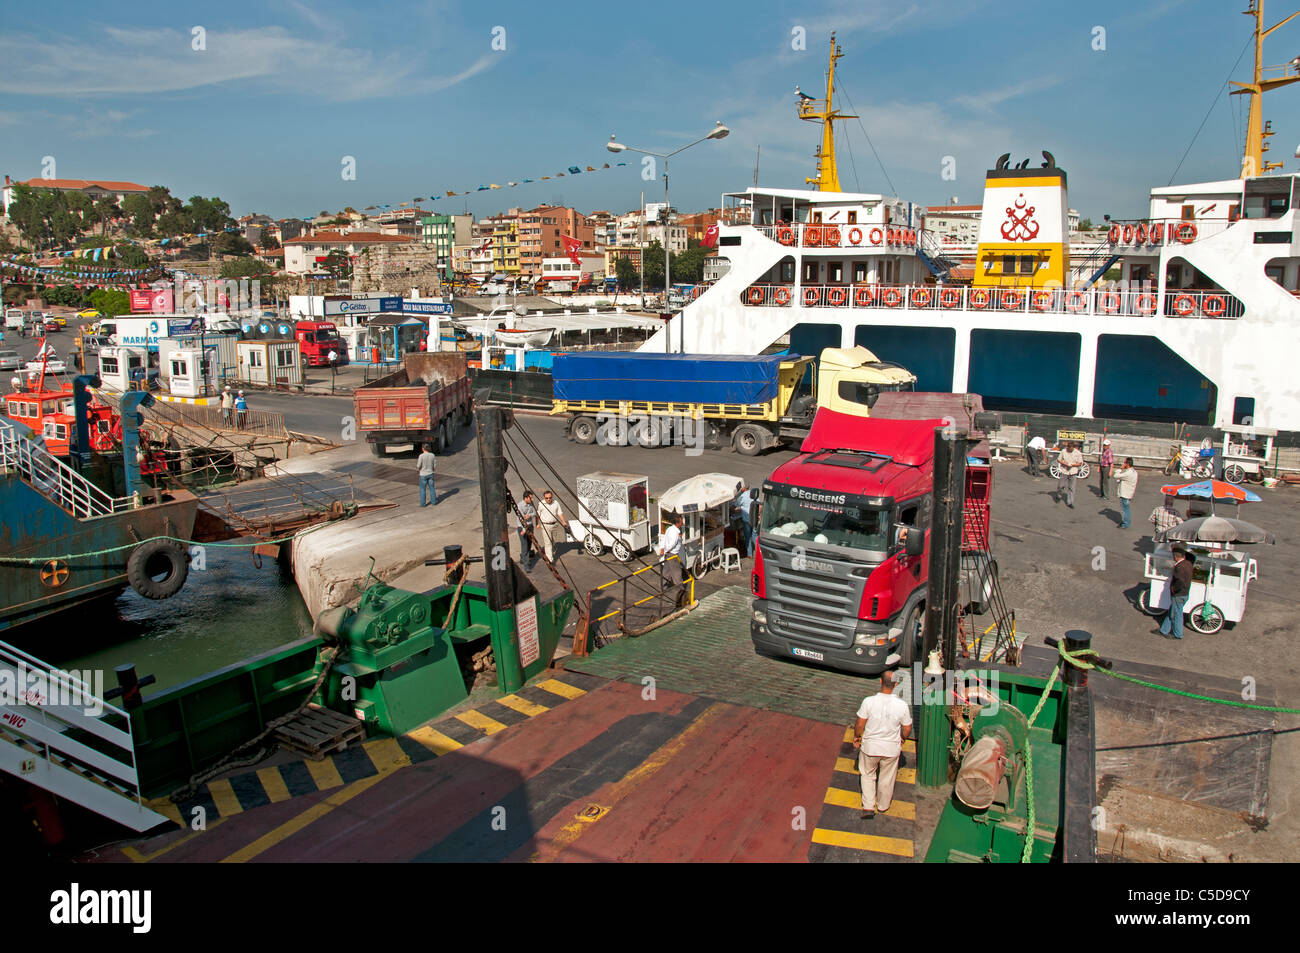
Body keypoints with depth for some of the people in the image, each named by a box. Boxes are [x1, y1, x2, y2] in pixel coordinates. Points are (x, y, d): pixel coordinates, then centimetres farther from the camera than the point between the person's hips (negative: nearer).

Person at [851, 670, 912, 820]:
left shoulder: (869, 701, -21)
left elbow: (859, 725, -12)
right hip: (892, 748, 1)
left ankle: (868, 807, 20)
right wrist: (902, 739, 16)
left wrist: (856, 737, 8)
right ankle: (883, 805, 42)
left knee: (867, 775, 22)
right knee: (887, 778, 22)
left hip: (870, 746, -1)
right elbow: (907, 729, -6)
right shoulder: (902, 705, -18)